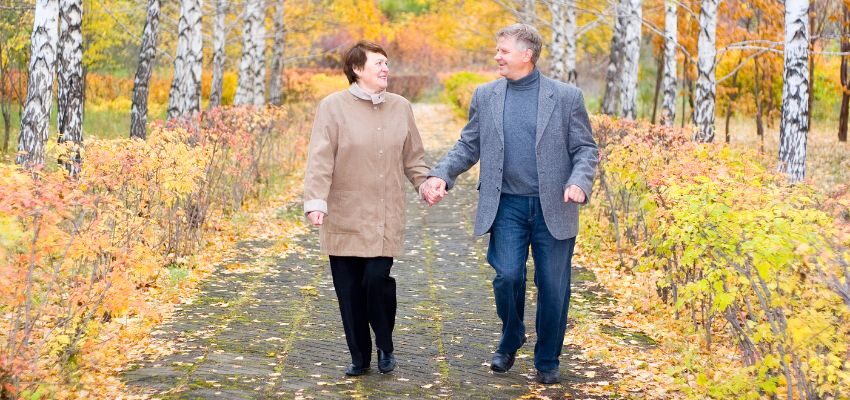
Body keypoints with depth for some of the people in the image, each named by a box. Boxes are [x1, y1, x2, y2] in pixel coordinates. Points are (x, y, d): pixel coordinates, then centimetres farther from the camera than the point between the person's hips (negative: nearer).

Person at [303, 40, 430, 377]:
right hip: (345, 219, -1)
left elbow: (413, 157, 14)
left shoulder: (401, 108, 8)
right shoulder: (333, 106, -4)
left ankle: (385, 346, 14)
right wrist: (315, 202, -21)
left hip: (386, 219, 1)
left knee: (377, 279, -11)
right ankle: (360, 357, 20)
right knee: (349, 291, 4)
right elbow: (320, 160, -11)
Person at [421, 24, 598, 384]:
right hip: (507, 206, 1)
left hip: (553, 208, -1)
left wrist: (579, 182, -18)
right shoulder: (485, 95, 7)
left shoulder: (566, 96, -1)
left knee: (553, 286, 3)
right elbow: (468, 146, 10)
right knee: (507, 276, -10)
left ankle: (547, 361, 20)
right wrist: (441, 174, -7)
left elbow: (585, 149, 1)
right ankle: (510, 341, 19)